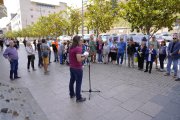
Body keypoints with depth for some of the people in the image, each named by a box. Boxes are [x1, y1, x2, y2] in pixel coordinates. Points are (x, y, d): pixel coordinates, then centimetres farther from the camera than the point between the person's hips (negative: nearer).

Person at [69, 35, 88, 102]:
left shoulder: (71, 48, 7)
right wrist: (84, 57, -11)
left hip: (71, 67, 9)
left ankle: (71, 94, 36)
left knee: (72, 81, 19)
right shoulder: (78, 48, -20)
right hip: (77, 68, -9)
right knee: (78, 83, 2)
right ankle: (78, 98, 13)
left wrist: (81, 55, 12)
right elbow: (79, 60, -29)